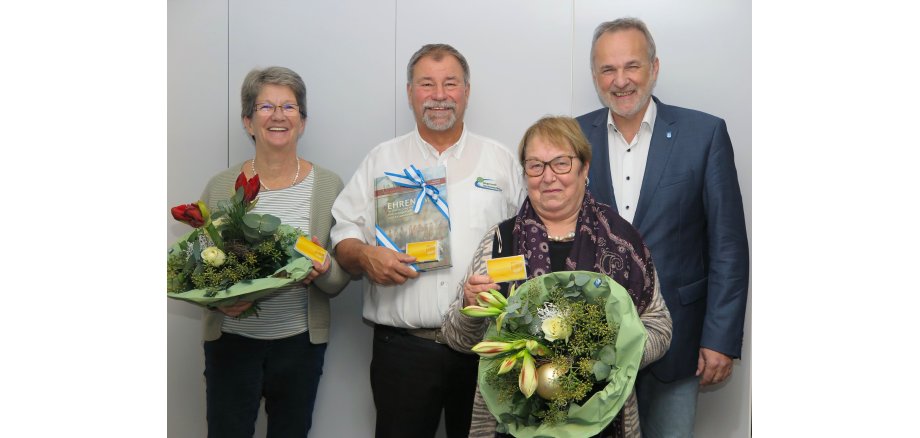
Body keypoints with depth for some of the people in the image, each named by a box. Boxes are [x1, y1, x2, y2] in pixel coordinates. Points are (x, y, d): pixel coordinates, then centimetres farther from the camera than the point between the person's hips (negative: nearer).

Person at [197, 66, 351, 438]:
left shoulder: (328, 185, -1)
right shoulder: (220, 186, 0)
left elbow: (341, 281, 1)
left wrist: (324, 271, -21)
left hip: (300, 341, 1)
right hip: (231, 339, 0)